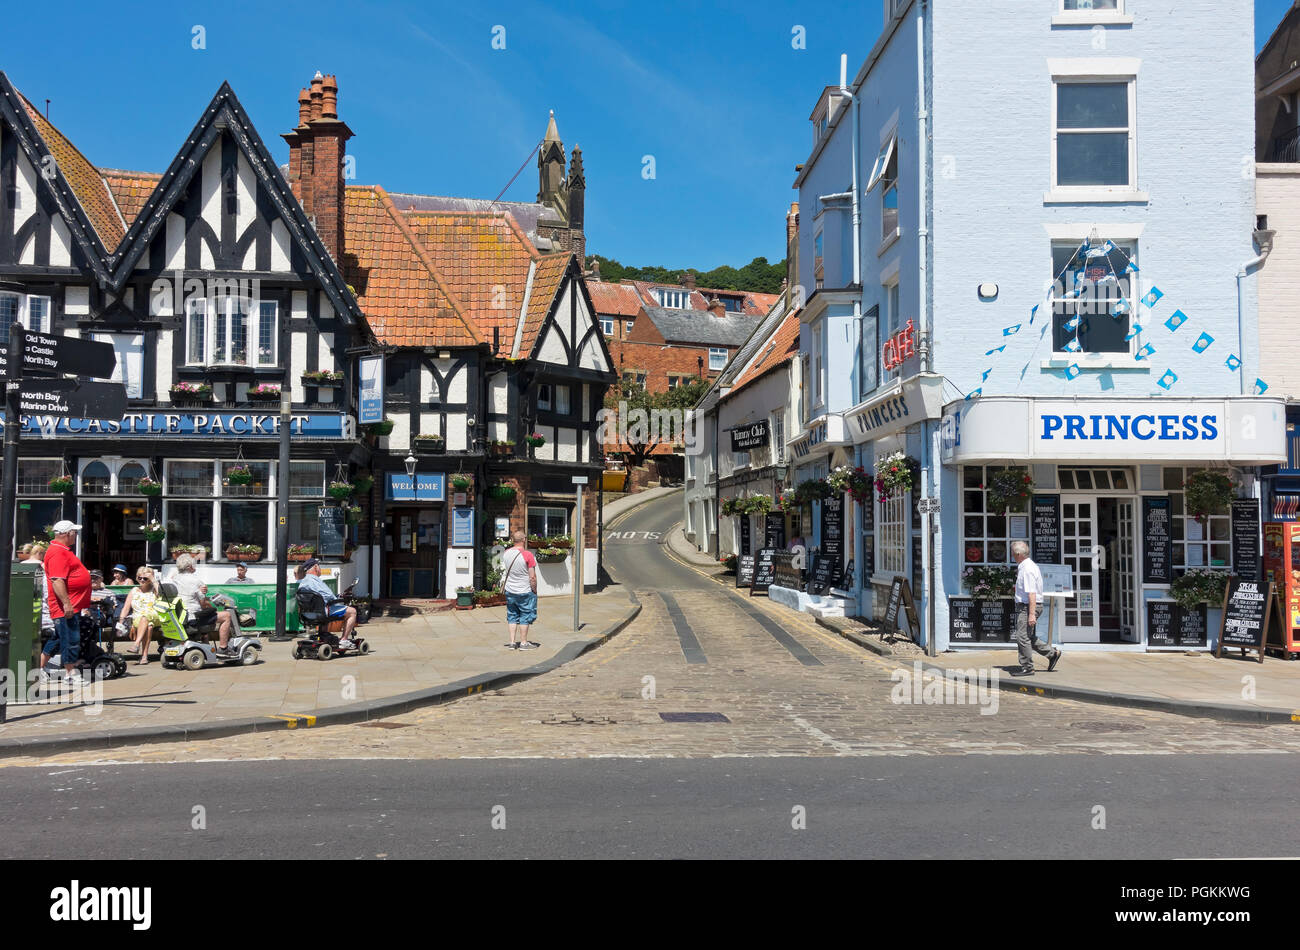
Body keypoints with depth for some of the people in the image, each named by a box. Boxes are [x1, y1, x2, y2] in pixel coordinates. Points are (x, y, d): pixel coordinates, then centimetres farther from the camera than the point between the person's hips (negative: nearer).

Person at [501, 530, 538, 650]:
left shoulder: (506, 553, 1)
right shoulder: (527, 555, -16)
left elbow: (503, 572, 10)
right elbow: (532, 577, -15)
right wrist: (535, 591, -4)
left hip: (509, 591, 5)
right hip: (525, 592, -5)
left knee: (512, 617, 13)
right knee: (525, 617, 6)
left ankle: (512, 642, 14)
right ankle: (523, 643, 11)